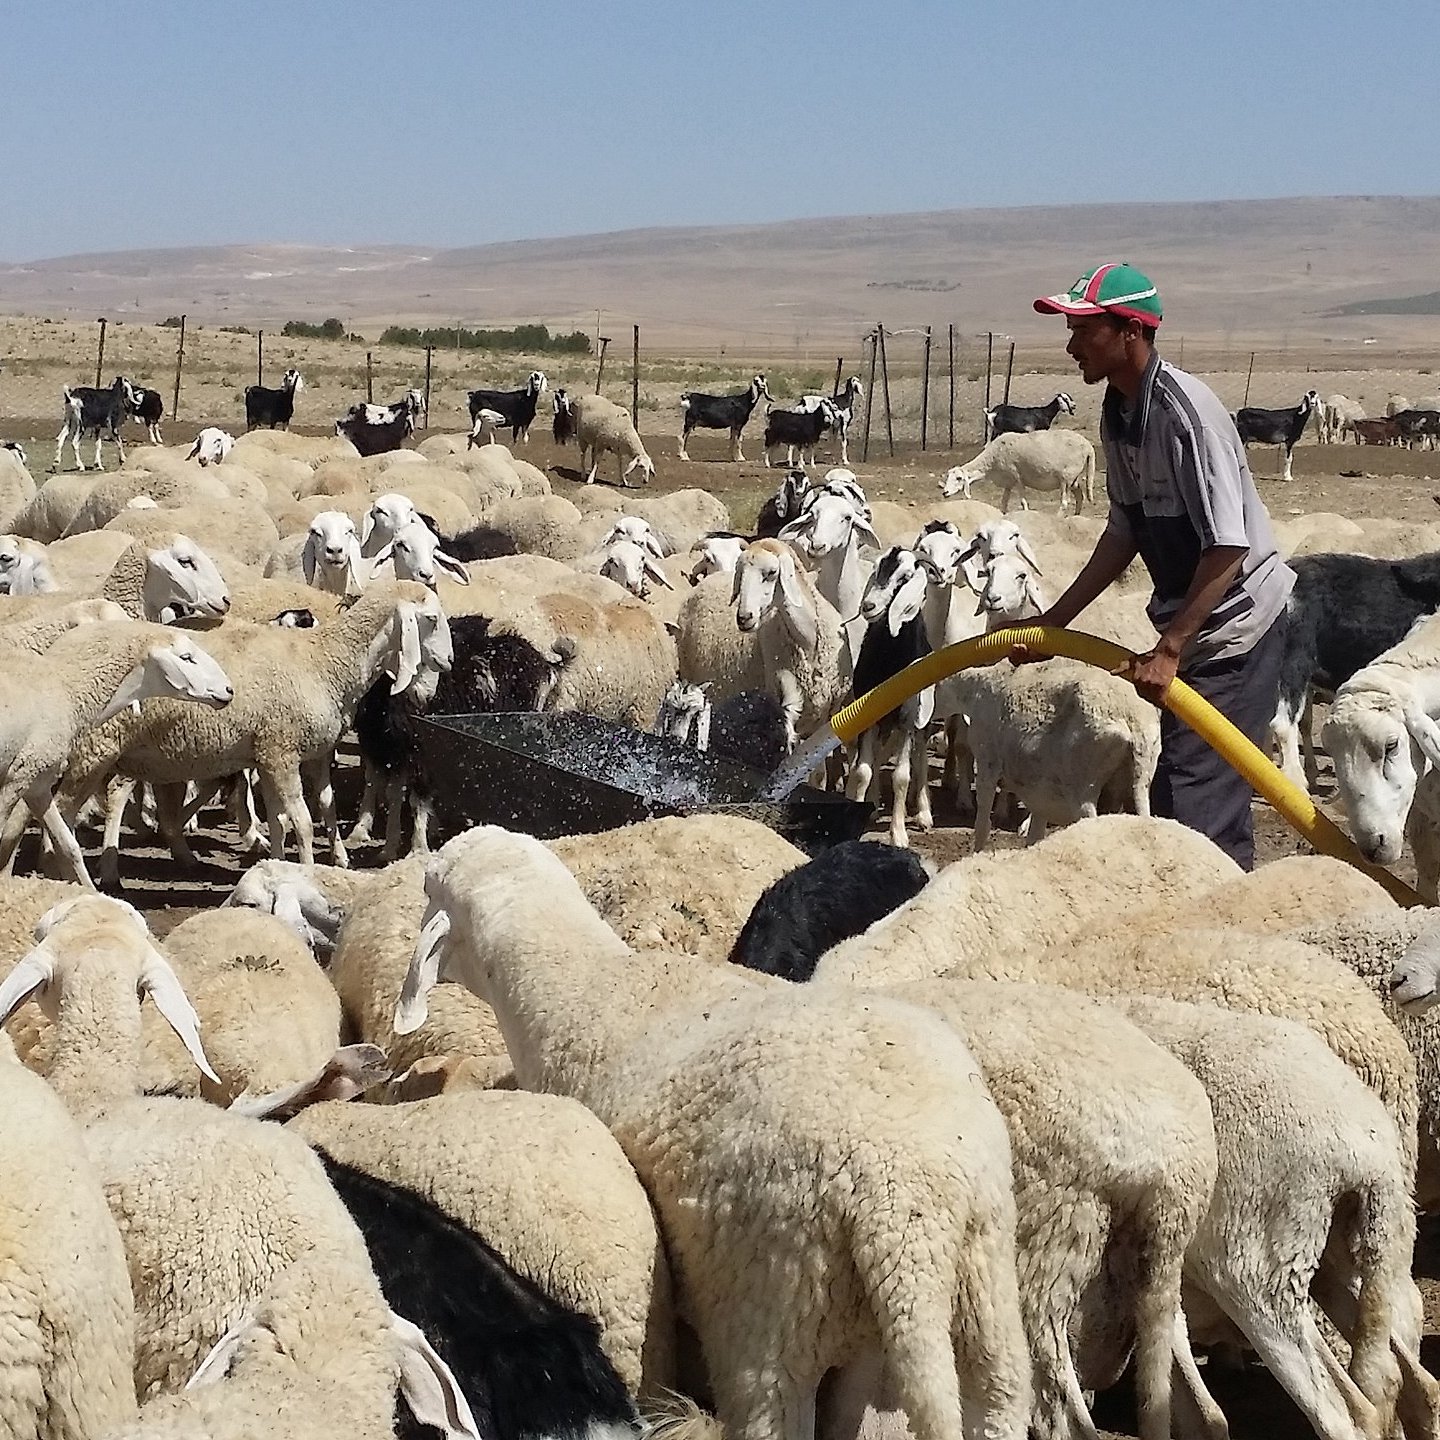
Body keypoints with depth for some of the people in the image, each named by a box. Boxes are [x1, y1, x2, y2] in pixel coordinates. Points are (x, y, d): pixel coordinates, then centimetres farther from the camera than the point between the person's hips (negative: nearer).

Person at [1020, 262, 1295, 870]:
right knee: (1217, 797, 15)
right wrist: (1054, 621, 11)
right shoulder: (1118, 412, 5)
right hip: (1192, 625, 9)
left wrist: (1167, 650, -25)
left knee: (1188, 799, -12)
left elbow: (1228, 547, -26)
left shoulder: (1184, 410, -23)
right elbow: (1125, 533, 13)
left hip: (1237, 624, -9)